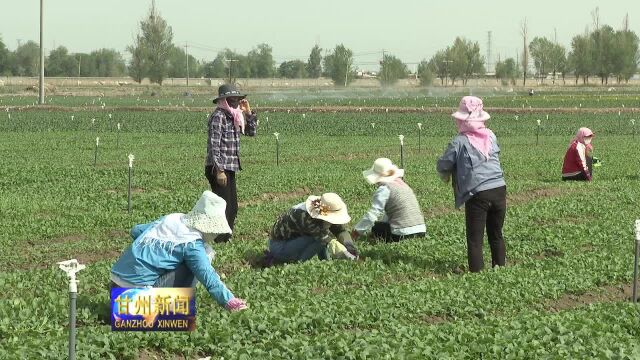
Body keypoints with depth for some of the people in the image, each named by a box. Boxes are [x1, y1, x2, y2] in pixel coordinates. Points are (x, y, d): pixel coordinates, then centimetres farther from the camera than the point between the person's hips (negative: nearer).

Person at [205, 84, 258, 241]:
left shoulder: (234, 116, 13)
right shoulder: (218, 116, -14)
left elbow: (251, 132, 23)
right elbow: (214, 144, -19)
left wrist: (248, 113, 8)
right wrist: (219, 170, -22)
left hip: (230, 168, 9)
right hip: (218, 168, -9)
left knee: (232, 207, 13)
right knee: (224, 207, -8)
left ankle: (225, 238, 23)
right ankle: (219, 240, -2)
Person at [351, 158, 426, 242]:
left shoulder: (384, 189, -9)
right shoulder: (401, 184, 18)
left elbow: (373, 214, -13)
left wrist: (357, 231, -6)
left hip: (404, 233, -8)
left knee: (375, 228, 13)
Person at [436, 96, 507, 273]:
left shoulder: (459, 142, -6)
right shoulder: (491, 136, 8)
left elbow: (442, 166, 0)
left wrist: (446, 176, 24)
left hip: (477, 195, -5)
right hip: (499, 190, 5)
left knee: (475, 238, 2)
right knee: (496, 235, 19)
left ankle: (477, 271, -1)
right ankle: (500, 267, 25)